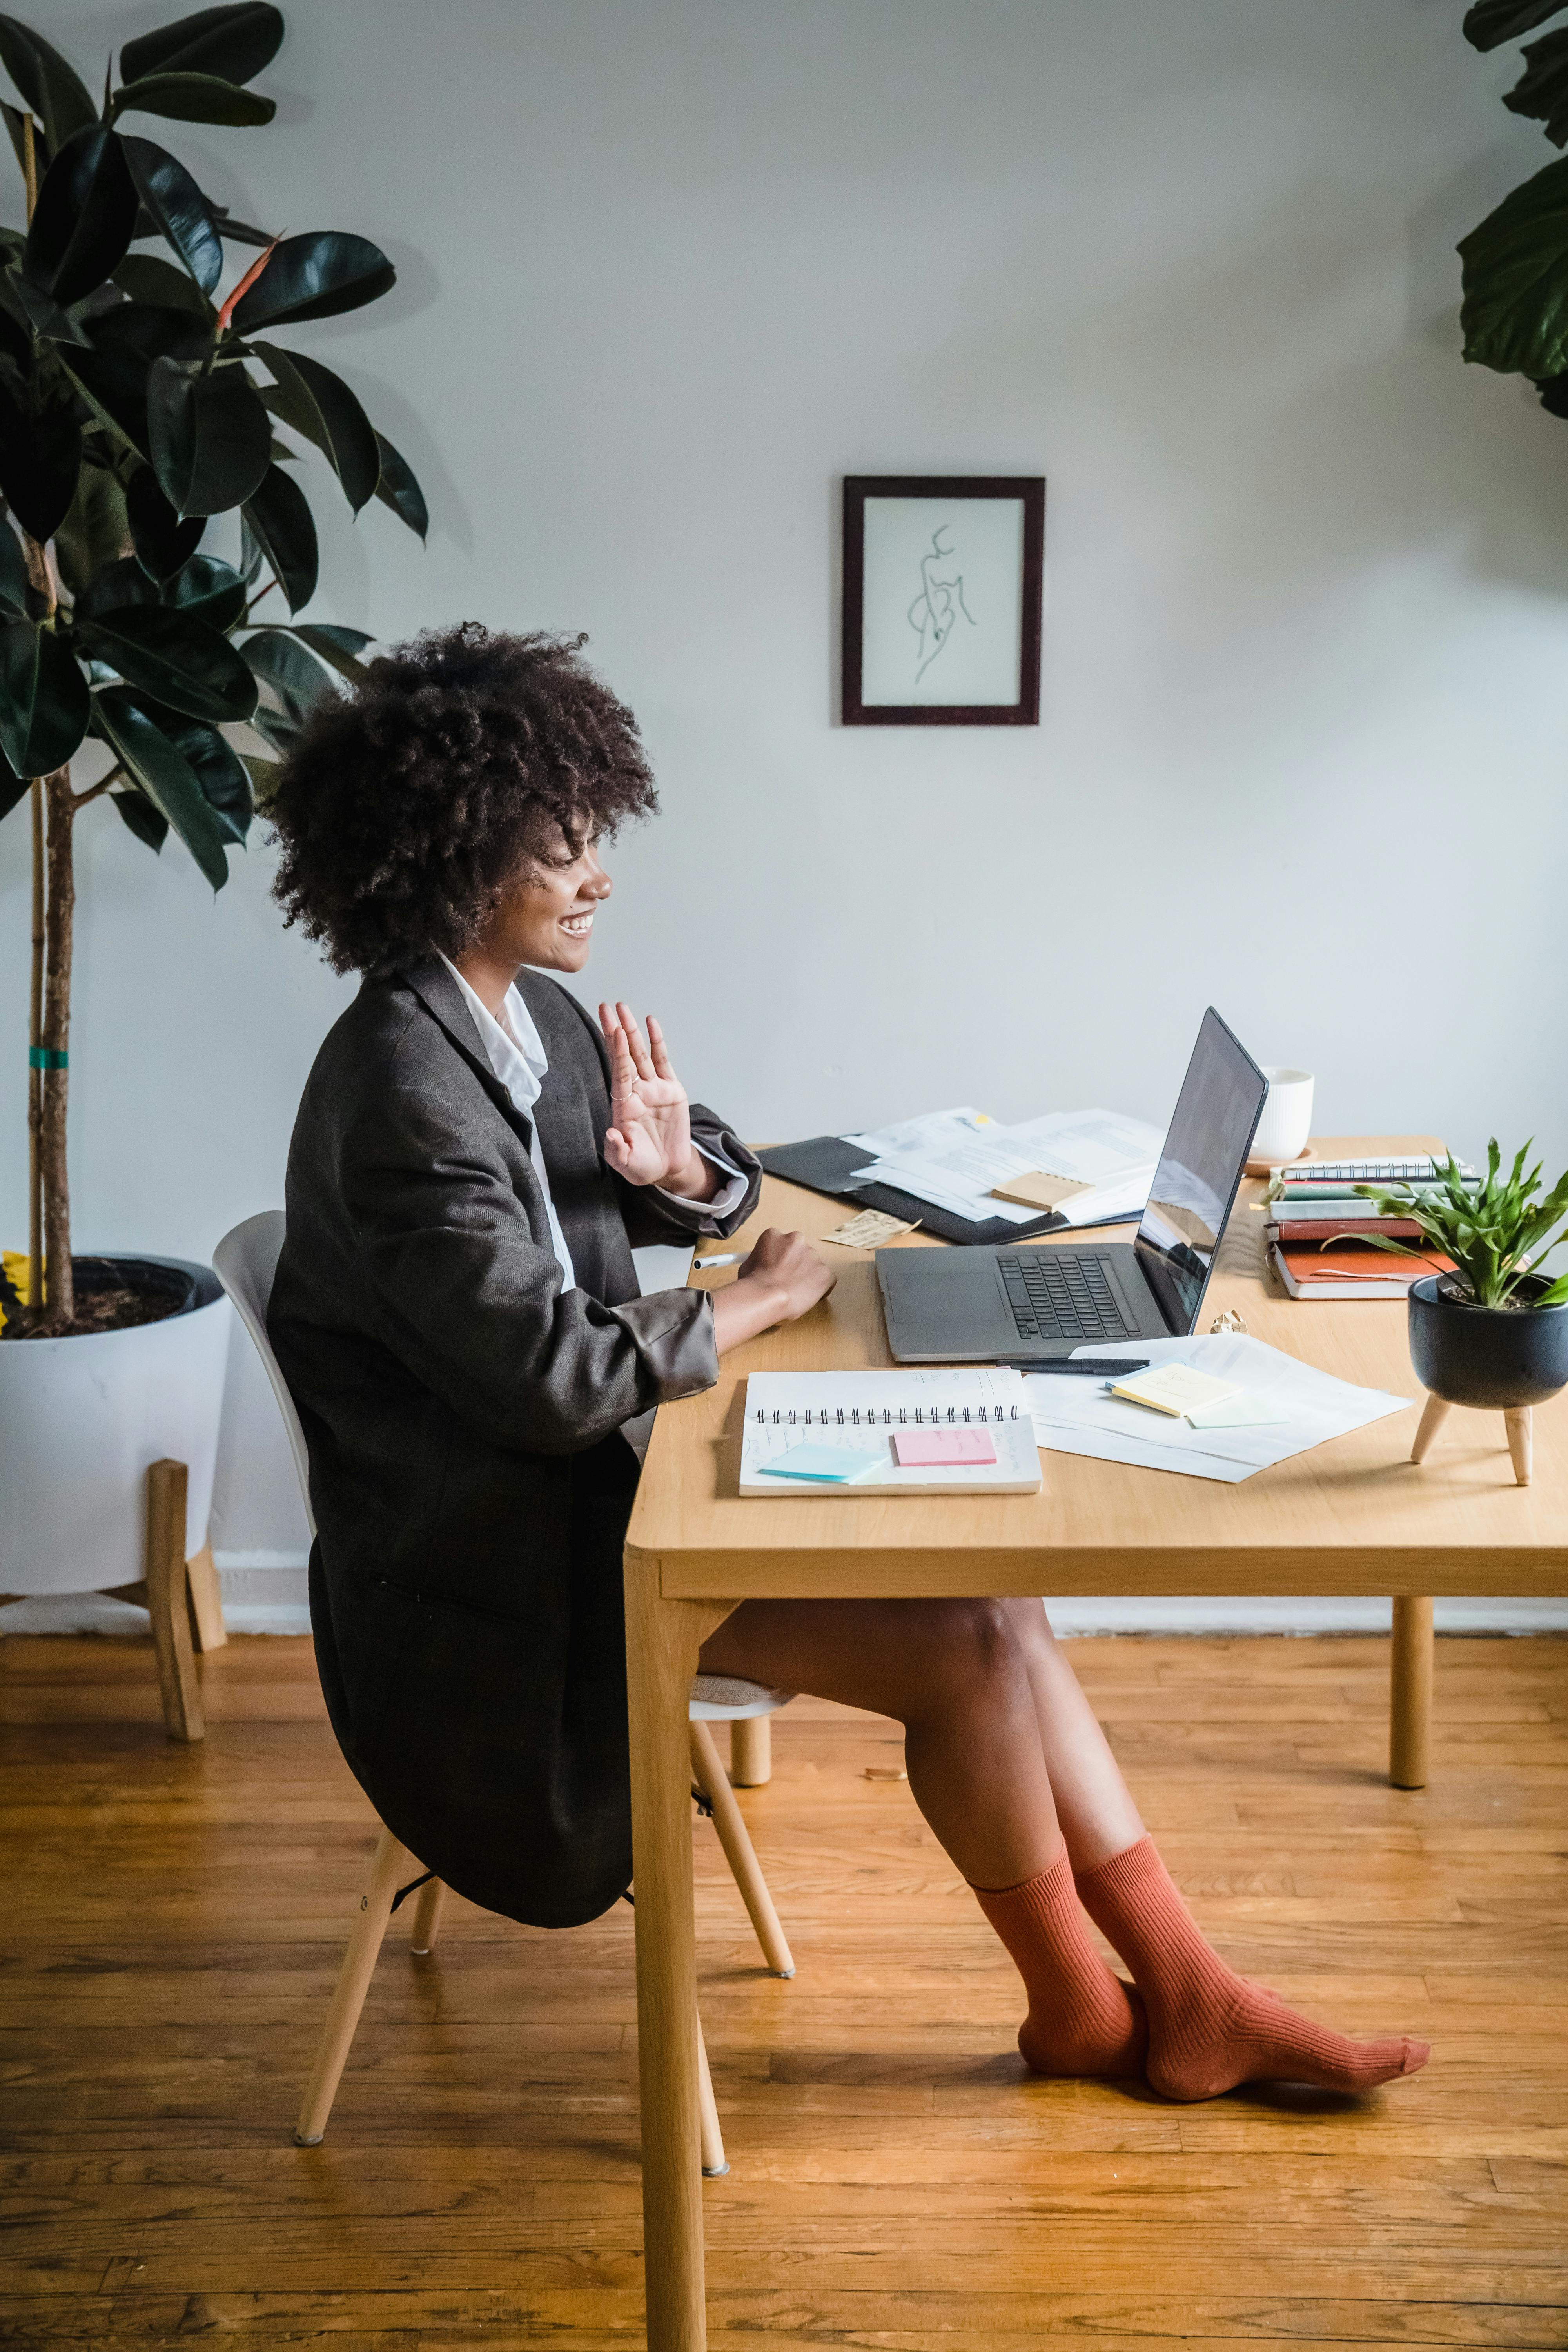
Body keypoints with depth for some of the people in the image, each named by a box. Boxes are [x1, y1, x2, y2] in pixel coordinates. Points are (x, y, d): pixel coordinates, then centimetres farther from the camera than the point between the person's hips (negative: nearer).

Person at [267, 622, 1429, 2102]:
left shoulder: (532, 1014, 6)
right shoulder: (401, 1091, -23)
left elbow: (716, 1193, 17)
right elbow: (553, 1375, -28)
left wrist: (680, 1170, -9)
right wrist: (756, 1302, -12)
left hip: (589, 1493, 9)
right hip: (493, 1571, -9)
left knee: (988, 1601, -3)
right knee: (966, 1652, -12)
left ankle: (1186, 1998, 6)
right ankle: (1076, 2011, 12)